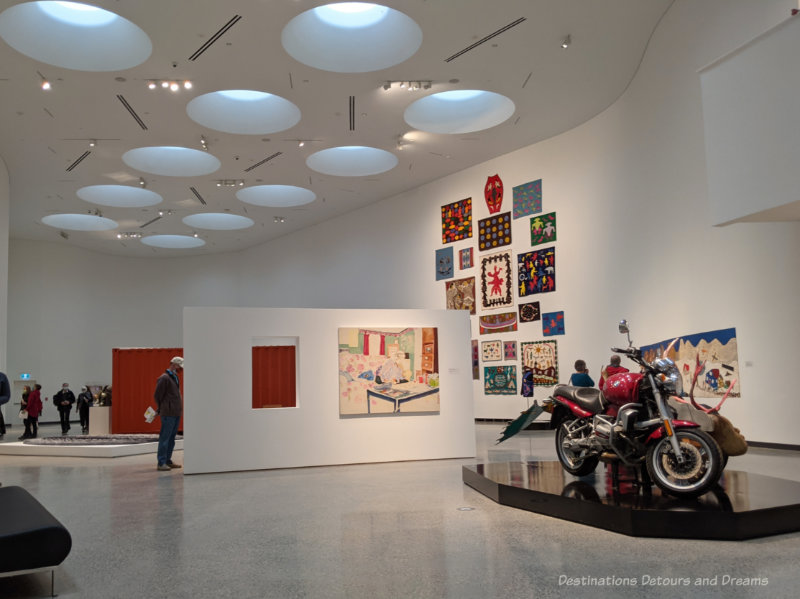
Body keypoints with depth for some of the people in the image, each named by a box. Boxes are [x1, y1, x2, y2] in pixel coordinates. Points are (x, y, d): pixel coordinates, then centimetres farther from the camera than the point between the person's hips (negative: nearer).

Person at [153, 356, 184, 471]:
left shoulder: (175, 378, 17)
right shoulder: (164, 378, -10)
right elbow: (157, 396, -10)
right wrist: (161, 409, 0)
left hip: (176, 413, 9)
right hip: (168, 414, -9)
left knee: (171, 438, 13)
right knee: (165, 438, -5)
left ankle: (168, 460, 20)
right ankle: (161, 463, -2)